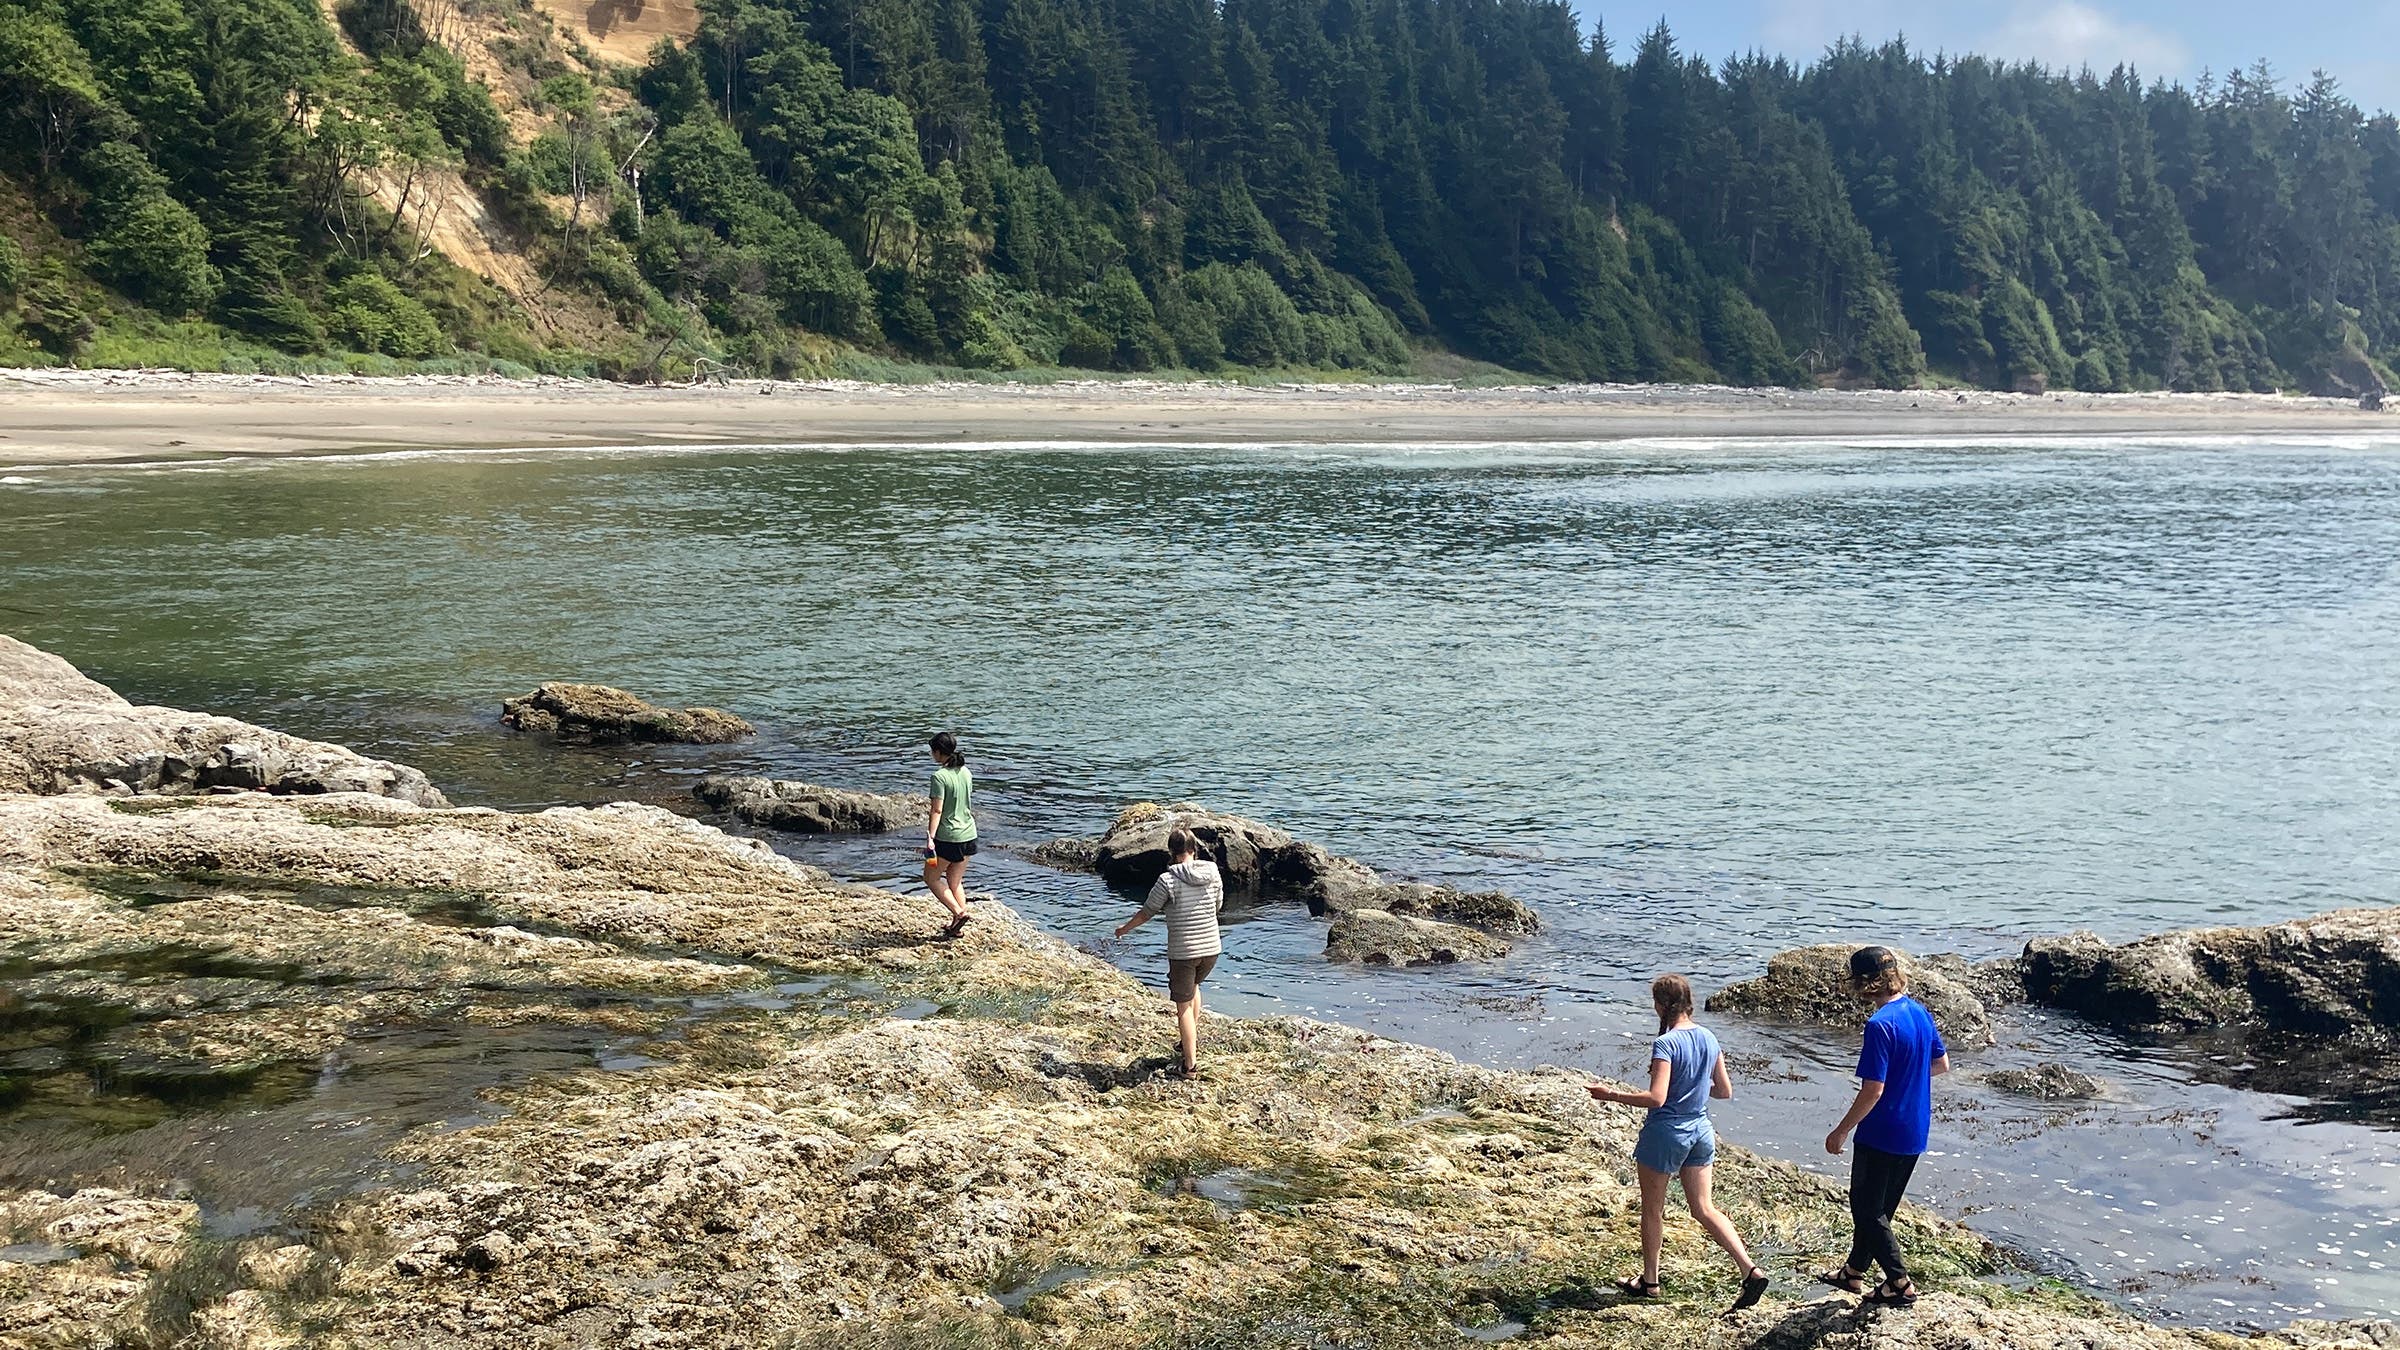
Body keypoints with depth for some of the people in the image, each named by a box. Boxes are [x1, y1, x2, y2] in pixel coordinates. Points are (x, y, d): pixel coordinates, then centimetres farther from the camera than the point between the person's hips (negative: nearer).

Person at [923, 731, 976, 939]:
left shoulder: (940, 776, -17)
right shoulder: (966, 773, 6)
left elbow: (937, 810, -20)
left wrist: (930, 838, -19)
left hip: (947, 836, -7)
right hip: (968, 834, 7)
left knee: (931, 878, 10)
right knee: (955, 881, 17)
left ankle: (958, 913, -2)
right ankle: (958, 927, 17)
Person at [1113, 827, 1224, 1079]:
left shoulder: (1168, 880, -15)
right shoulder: (1213, 873, -3)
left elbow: (1147, 912, -3)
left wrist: (1125, 928, 15)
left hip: (1183, 951, -5)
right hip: (1212, 948, 5)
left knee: (1184, 1006, 7)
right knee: (1193, 985, 31)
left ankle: (1191, 1065, 9)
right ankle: (1192, 1041, 36)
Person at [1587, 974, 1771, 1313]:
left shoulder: (1666, 1043, -20)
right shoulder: (1709, 1038, 2)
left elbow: (1656, 1098, -26)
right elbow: (1725, 1090, 9)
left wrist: (1611, 1095, -17)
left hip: (1666, 1132, -7)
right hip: (1700, 1130, 7)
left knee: (1652, 1209, 12)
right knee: (1704, 1209, 12)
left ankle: (1649, 1281, 24)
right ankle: (1750, 1270, 0)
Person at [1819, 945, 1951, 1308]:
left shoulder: (1881, 1024, -24)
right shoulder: (1920, 1012, 2)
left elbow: (1873, 1090, -24)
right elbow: (1942, 1064, 14)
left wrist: (1841, 1131, -14)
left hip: (1883, 1135, -9)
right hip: (1914, 1133, 9)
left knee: (1867, 1208, 7)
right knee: (1879, 1205, 20)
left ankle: (1900, 1283, 10)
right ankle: (1855, 1271, 32)